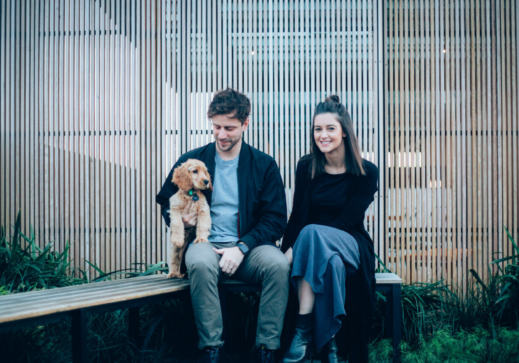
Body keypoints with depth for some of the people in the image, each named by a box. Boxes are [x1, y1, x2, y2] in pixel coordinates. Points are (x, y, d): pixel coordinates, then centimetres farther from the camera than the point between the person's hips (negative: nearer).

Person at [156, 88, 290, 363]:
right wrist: (178, 217, -2)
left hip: (249, 245, 0)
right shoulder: (191, 161, 10)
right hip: (206, 242, 0)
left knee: (278, 264, -33)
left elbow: (276, 219, 3)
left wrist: (242, 247, -12)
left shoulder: (264, 165, 8)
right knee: (201, 263, -37)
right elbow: (165, 201, 23)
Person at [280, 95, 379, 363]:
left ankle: (304, 330, -37)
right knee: (331, 263, -37)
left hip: (350, 245, -2)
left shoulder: (366, 172, -5)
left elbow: (346, 222, -12)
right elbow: (297, 216, 2)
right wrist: (286, 251, -20)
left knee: (313, 234, -37)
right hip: (314, 245, 2)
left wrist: (295, 251, -21)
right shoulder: (306, 167, 4)